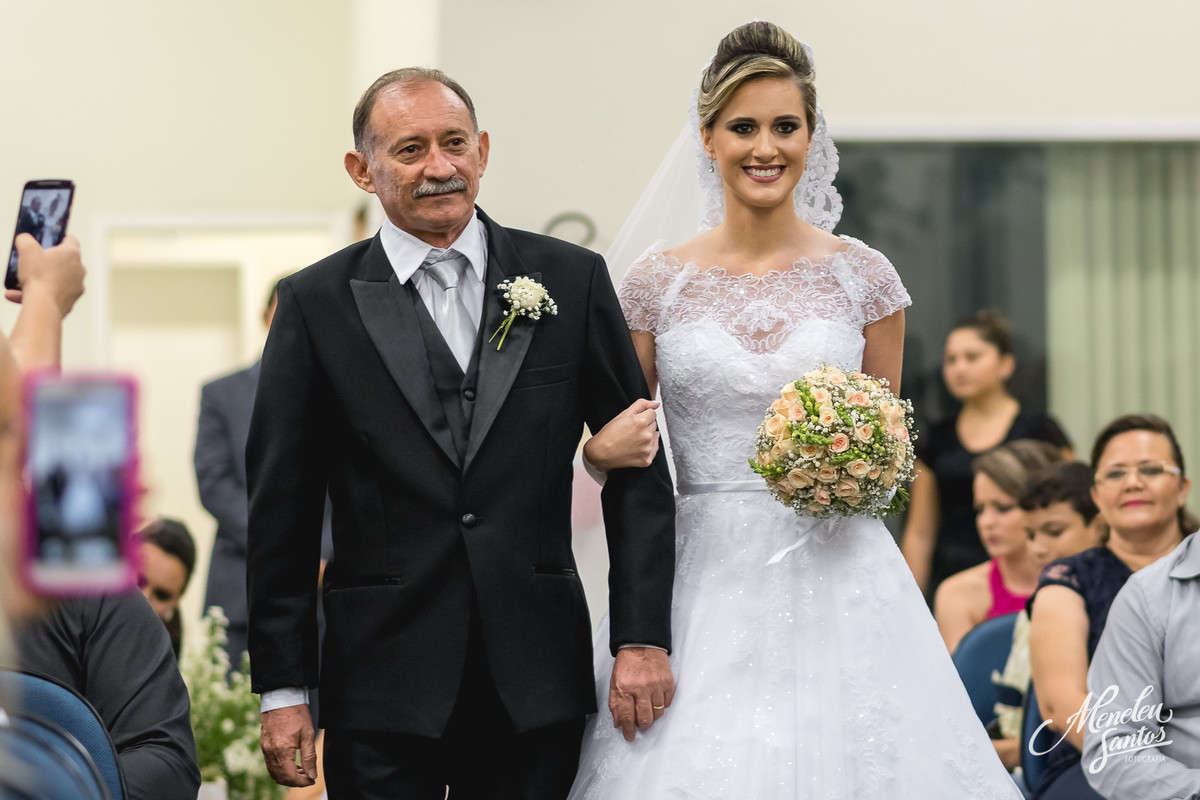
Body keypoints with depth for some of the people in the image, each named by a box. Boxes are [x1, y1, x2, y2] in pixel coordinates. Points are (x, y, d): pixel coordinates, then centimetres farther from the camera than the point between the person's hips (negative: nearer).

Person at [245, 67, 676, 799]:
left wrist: (643, 638, -2)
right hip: (383, 690, -1)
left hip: (537, 684, 1)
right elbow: (281, 510, 2)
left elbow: (638, 470, 6)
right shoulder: (319, 304, 2)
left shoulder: (572, 280, 5)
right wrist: (282, 689, -1)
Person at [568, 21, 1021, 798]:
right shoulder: (658, 282, 3)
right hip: (704, 581, 0)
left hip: (836, 576, 0)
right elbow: (609, 448, 11)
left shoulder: (863, 276, 3)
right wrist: (604, 450, -12)